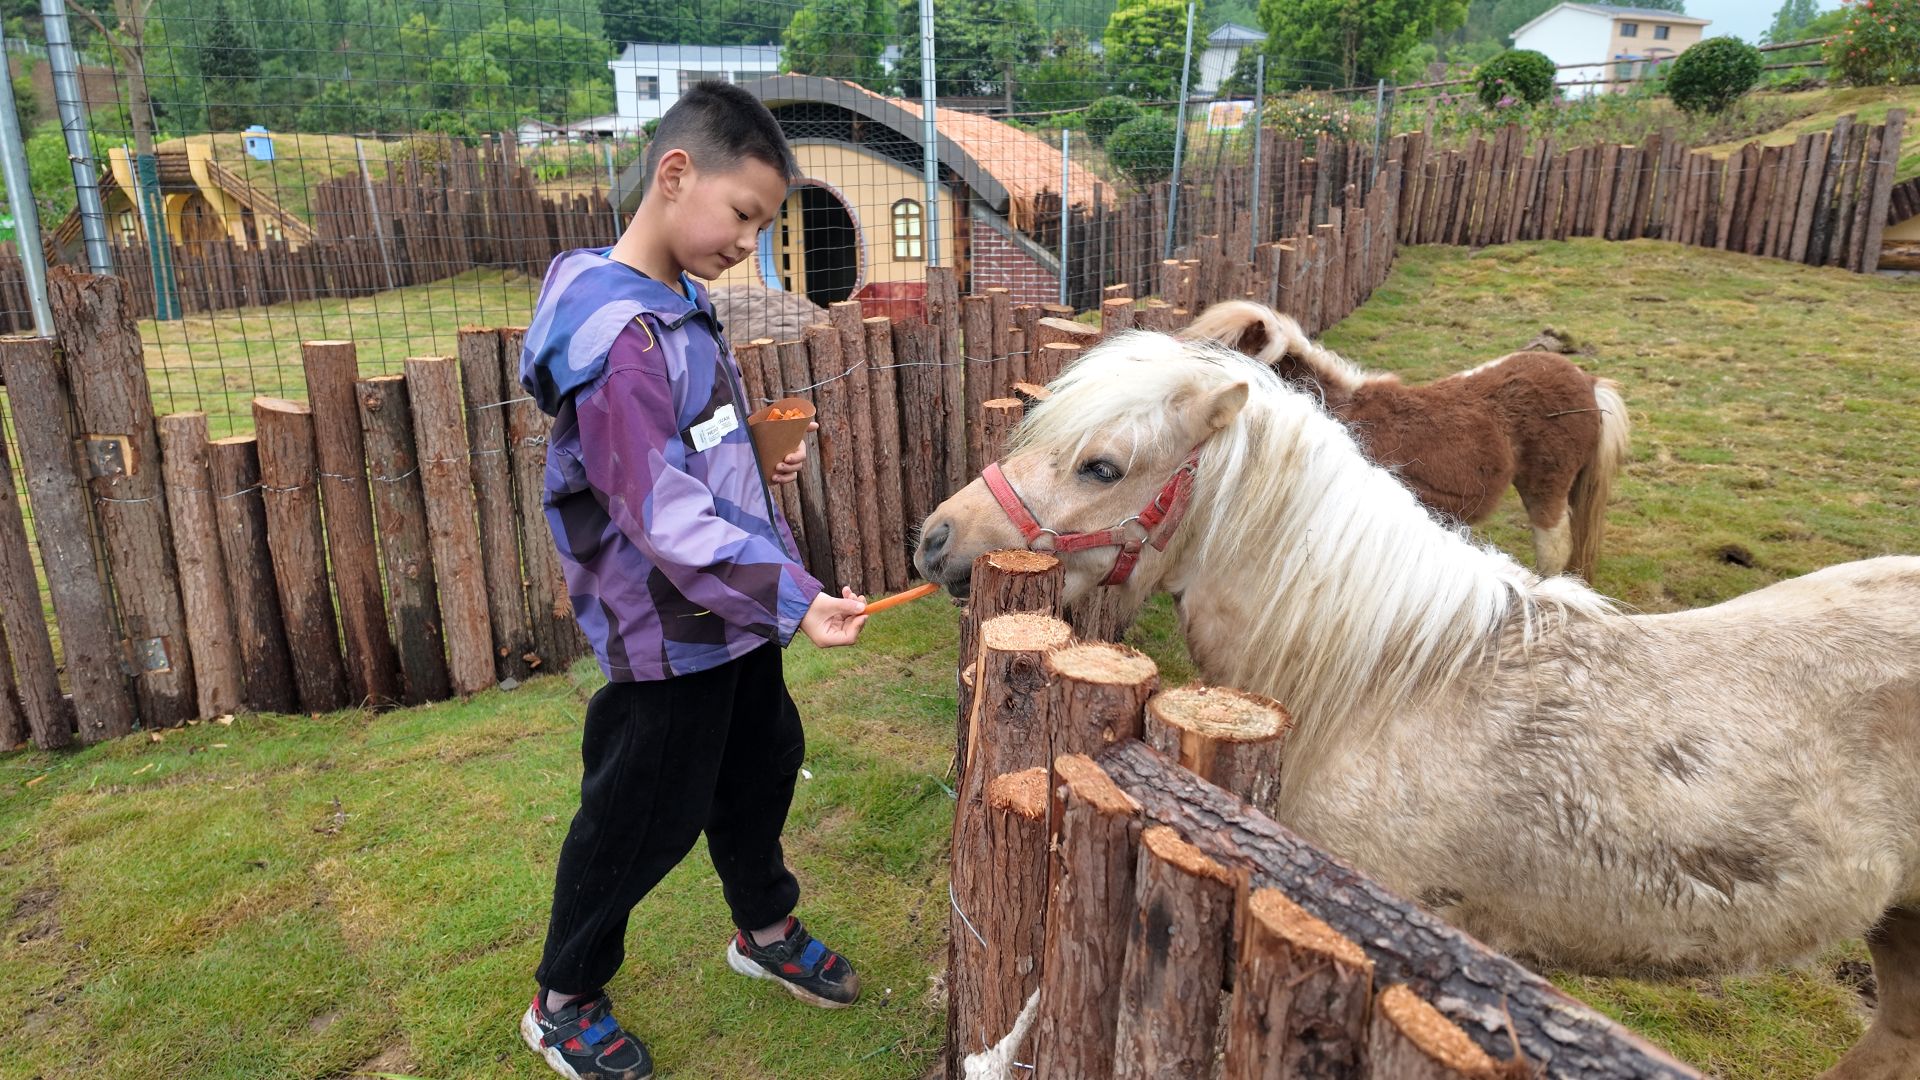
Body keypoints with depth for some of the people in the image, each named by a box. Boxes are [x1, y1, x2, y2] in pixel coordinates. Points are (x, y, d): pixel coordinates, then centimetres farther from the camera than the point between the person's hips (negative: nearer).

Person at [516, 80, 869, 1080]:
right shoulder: (614, 332, -26)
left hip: (733, 612, 9)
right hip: (667, 631, -9)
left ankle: (765, 931, 48)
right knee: (645, 817, 7)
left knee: (760, 767, 23)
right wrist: (793, 597, -34)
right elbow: (663, 516, -30)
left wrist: (759, 464, 3)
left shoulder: (681, 304, 5)